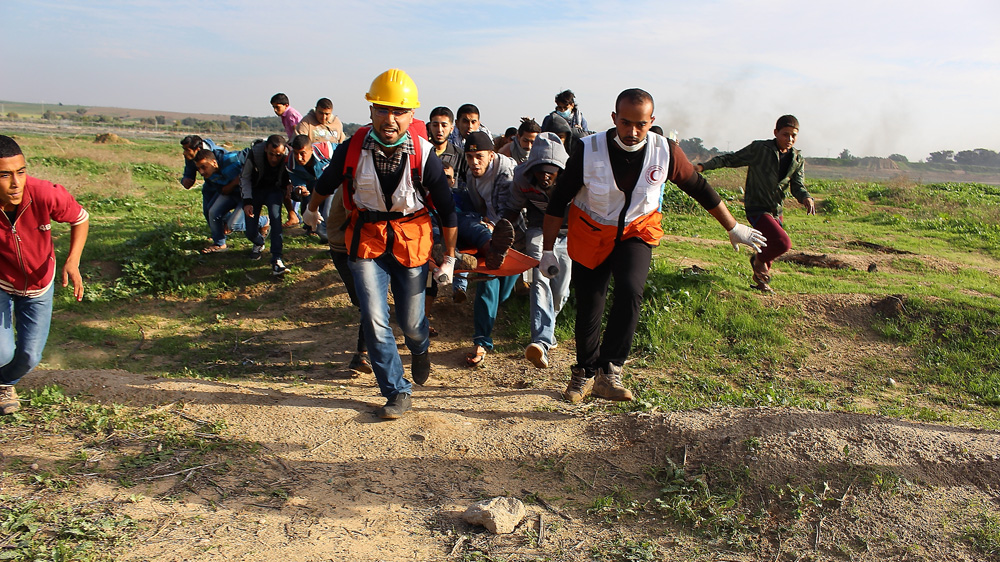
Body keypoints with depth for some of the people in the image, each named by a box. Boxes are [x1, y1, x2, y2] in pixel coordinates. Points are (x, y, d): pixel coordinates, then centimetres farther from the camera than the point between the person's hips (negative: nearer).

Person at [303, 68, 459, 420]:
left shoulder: (423, 155, -17)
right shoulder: (352, 149, -13)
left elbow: (447, 209, -5)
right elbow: (326, 183, 10)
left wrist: (449, 258, 0)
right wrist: (311, 210, 28)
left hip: (411, 241, -1)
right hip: (366, 239, 1)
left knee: (410, 321, 8)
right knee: (374, 320, -8)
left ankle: (419, 350, 47)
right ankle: (398, 393, 9)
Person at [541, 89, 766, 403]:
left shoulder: (666, 152, -16)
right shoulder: (588, 150, -20)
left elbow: (700, 189, 0)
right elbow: (559, 200, -10)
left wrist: (734, 228, 9)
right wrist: (548, 251, -9)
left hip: (637, 233, 0)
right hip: (590, 234, 0)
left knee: (629, 292, -25)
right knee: (588, 307, 2)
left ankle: (609, 371, -15)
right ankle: (585, 372, 25)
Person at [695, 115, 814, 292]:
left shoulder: (797, 159, 6)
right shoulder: (759, 149, -9)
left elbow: (797, 186, 0)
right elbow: (731, 159, -5)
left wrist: (806, 198, -23)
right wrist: (703, 166, -15)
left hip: (776, 211, 7)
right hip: (757, 209, -6)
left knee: (771, 249, 16)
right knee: (783, 243, -22)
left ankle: (760, 281, 41)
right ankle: (759, 260, 8)